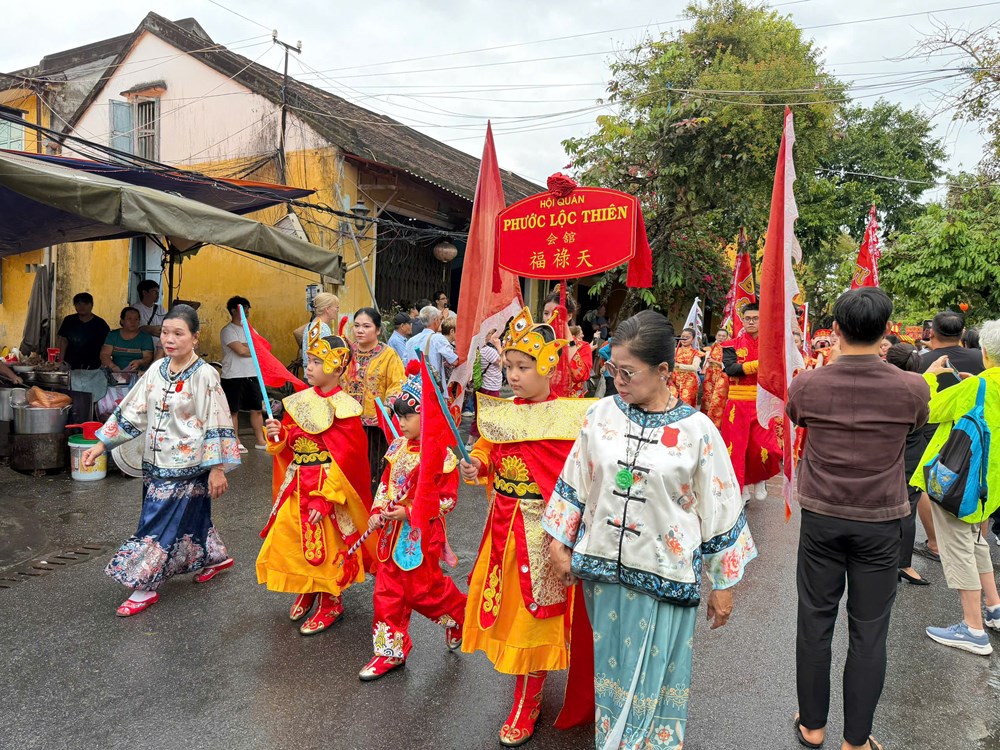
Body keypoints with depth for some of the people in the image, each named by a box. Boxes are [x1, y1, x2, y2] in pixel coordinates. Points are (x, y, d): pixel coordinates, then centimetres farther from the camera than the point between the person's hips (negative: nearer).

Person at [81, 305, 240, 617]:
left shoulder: (204, 375, -15)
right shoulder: (157, 370, 4)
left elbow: (215, 423, -15)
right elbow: (133, 411, 8)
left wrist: (217, 468, -15)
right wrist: (101, 445, 6)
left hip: (187, 465, -7)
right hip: (156, 462, 7)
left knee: (161, 524, -2)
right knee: (187, 518, 18)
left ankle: (146, 587, 12)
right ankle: (216, 557, 40)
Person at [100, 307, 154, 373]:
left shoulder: (146, 337, 8)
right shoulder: (112, 335, 14)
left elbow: (148, 358, -1)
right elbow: (104, 354, 5)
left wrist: (139, 362, -24)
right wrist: (113, 367, -15)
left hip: (137, 373, -3)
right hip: (115, 373, 3)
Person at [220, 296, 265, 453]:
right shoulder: (228, 330, -9)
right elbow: (241, 350, -20)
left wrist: (246, 346, -13)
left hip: (252, 375, 7)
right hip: (233, 377, -7)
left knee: (257, 409, 10)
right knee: (233, 410, 3)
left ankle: (259, 440, 19)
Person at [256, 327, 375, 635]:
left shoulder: (343, 409, -15)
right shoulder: (299, 402, 3)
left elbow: (345, 461, -17)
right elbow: (287, 448, 13)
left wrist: (324, 499, -19)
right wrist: (277, 436, -9)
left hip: (327, 490, -6)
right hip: (296, 487, 6)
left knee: (326, 547, 4)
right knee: (289, 540, 13)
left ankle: (329, 603, 27)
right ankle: (306, 591, 38)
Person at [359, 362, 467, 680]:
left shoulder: (441, 454, -18)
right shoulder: (399, 447, 4)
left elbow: (447, 499, -17)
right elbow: (386, 482, 13)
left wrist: (410, 512, -20)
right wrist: (377, 513, 1)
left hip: (422, 535, -7)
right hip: (392, 532, 7)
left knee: (422, 589, 5)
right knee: (387, 592, 11)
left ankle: (459, 614, 35)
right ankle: (390, 651, 25)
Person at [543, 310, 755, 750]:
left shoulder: (698, 431, -12)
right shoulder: (602, 414, -5)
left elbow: (720, 511, -5)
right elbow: (574, 482, 5)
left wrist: (722, 585, 1)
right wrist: (559, 542, 7)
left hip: (665, 578, -3)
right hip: (603, 569, 3)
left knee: (653, 679, 13)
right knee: (612, 672, 19)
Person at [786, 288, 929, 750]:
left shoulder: (807, 385, -11)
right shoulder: (911, 389, -12)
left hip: (821, 520, 1)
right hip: (880, 523, 0)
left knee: (815, 623, 12)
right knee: (869, 633, 10)